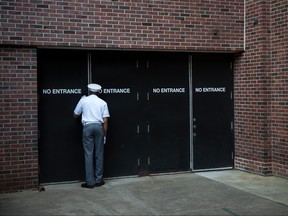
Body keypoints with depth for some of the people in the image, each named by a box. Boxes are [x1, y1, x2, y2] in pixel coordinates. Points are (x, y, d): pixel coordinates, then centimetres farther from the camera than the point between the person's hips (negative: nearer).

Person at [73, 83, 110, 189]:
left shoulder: (83, 100, 8)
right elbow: (105, 121, 2)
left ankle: (90, 182, -1)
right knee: (99, 154, 8)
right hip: (99, 127, 1)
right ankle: (98, 180, 12)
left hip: (87, 127, -1)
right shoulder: (103, 103, 9)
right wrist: (104, 135, 9)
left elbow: (75, 115, 18)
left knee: (88, 154, 0)